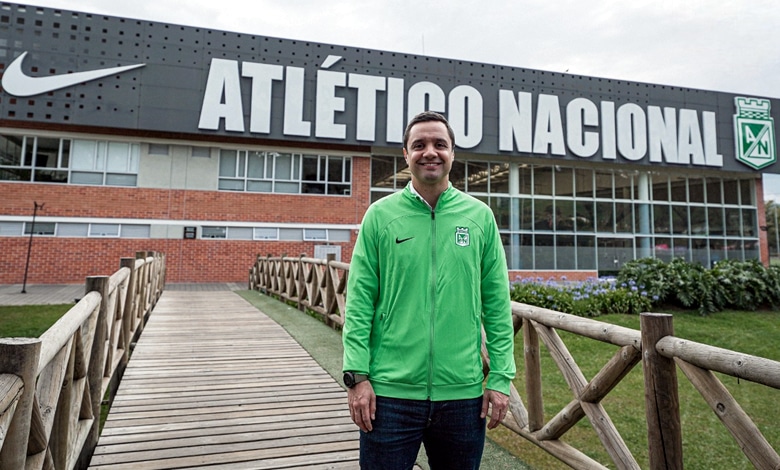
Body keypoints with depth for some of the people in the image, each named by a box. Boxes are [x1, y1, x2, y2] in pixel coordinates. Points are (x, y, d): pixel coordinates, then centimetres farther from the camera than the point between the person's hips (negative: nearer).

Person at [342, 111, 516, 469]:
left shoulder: (480, 216, 2)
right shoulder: (380, 215, -1)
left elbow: (497, 303, 3)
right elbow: (359, 301, -3)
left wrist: (501, 376, -1)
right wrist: (357, 374, -8)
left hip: (463, 392, 2)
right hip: (390, 391, -1)